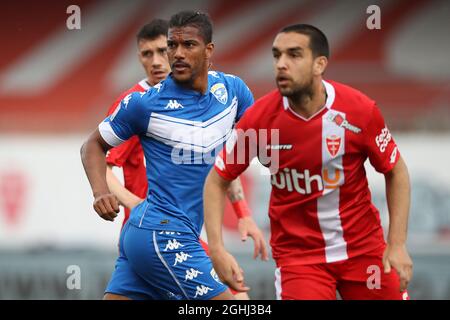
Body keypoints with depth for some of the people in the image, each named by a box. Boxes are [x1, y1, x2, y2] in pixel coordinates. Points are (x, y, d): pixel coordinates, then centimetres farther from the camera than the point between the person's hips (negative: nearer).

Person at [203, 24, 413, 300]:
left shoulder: (360, 109, -14)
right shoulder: (260, 117, -13)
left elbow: (396, 171, 0)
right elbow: (217, 181, -2)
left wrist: (398, 245, -7)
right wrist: (217, 249, -14)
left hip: (363, 246, 1)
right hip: (298, 253, -1)